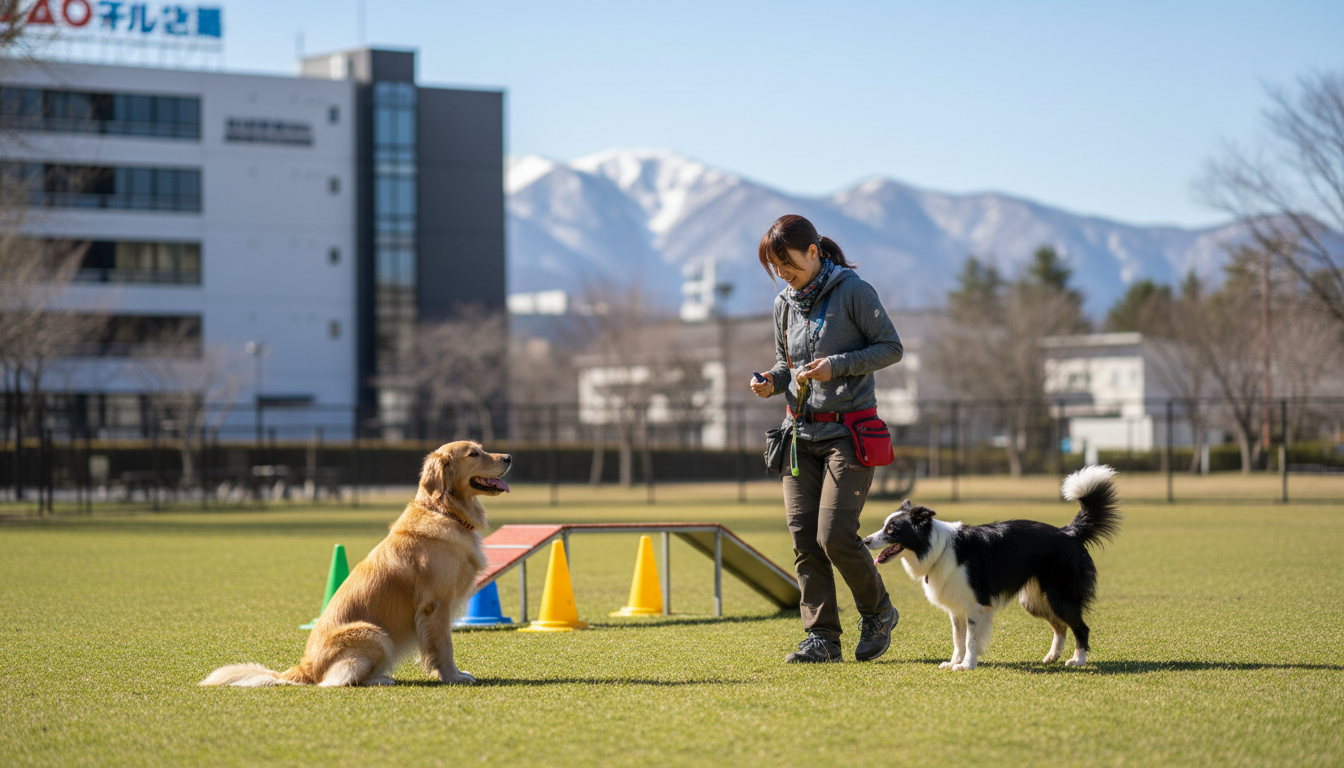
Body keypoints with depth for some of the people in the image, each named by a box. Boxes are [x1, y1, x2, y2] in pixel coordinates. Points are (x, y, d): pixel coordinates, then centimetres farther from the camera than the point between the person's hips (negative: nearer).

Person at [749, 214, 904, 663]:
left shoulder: (853, 292, -8)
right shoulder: (785, 304, 10)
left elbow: (892, 348, -6)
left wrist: (837, 366, -18)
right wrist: (771, 383, 0)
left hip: (848, 432, -6)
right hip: (802, 431, 6)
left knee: (835, 535, -13)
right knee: (804, 537, -2)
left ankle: (878, 613, 12)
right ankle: (821, 637, 5)